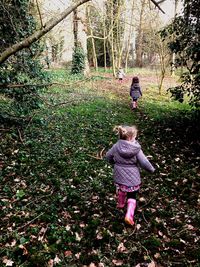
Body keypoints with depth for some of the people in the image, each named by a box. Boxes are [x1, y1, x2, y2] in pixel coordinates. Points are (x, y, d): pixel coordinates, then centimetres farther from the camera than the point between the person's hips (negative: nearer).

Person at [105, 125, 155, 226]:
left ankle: (120, 204, 53)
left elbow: (108, 156, 5)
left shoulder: (116, 146, -9)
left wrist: (114, 162, 25)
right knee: (132, 196, 12)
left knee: (121, 189, 32)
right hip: (132, 177, -4)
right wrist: (152, 169, 2)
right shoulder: (136, 149, -20)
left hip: (119, 176, 4)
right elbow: (144, 162, -17)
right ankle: (129, 215, 0)